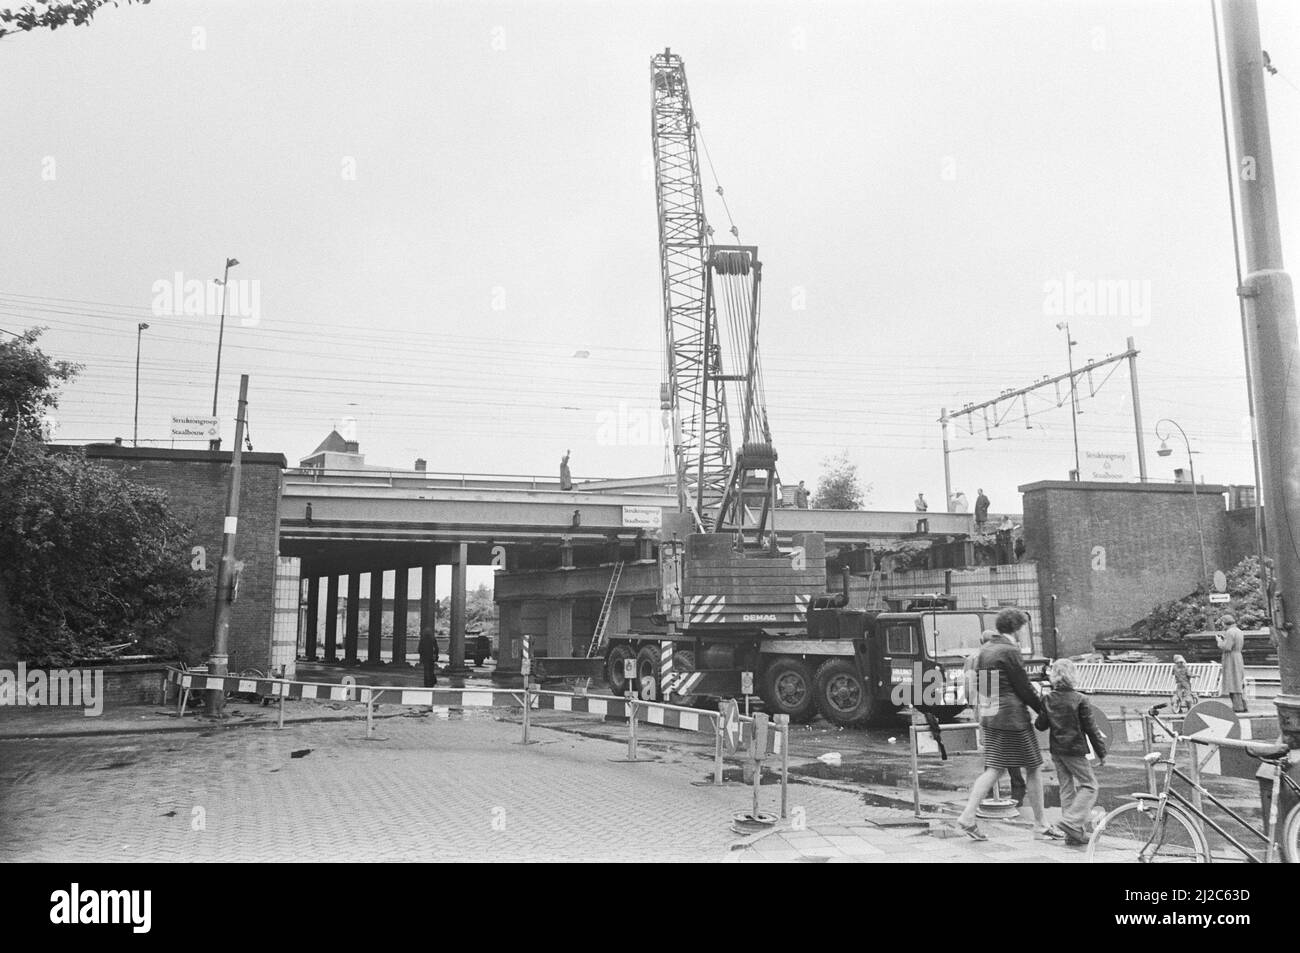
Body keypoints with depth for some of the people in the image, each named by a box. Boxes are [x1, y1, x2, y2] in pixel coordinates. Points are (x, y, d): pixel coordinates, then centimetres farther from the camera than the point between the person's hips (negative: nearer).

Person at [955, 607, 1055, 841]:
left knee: (994, 769, 10)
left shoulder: (985, 650, 10)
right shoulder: (1009, 652, -15)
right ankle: (1040, 824, 16)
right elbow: (1024, 688, -12)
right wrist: (1043, 710, 0)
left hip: (989, 715, 8)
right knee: (1034, 768, 6)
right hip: (1012, 716, -8)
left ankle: (968, 815, 1)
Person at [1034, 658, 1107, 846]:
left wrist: (1041, 718, 28)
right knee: (1089, 786, 3)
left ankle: (1073, 833, 14)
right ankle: (1072, 822, -12)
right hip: (1075, 749, -5)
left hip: (1056, 750, 5)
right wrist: (1101, 752, 0)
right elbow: (1091, 729, -8)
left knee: (1067, 788, 12)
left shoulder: (1048, 699, 1)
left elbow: (1040, 725, 6)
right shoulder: (1080, 700, -11)